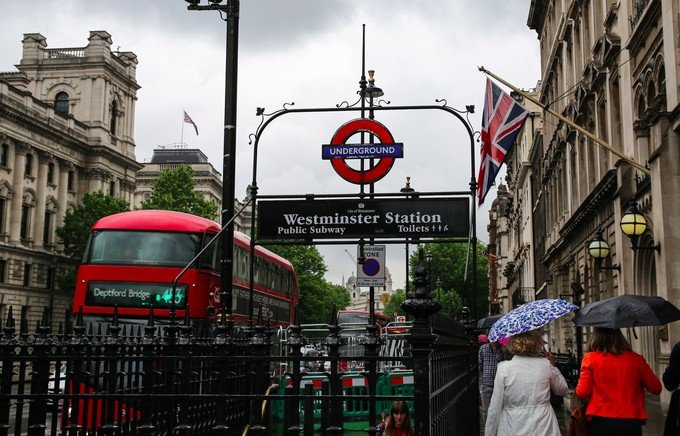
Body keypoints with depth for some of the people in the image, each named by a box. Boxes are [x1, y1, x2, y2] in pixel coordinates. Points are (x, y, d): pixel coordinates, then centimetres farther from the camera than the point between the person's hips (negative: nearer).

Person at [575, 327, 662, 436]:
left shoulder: (590, 358, -4)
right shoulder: (636, 359, 0)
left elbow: (582, 393, -6)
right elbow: (656, 388, 9)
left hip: (600, 423, -1)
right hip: (631, 423, 1)